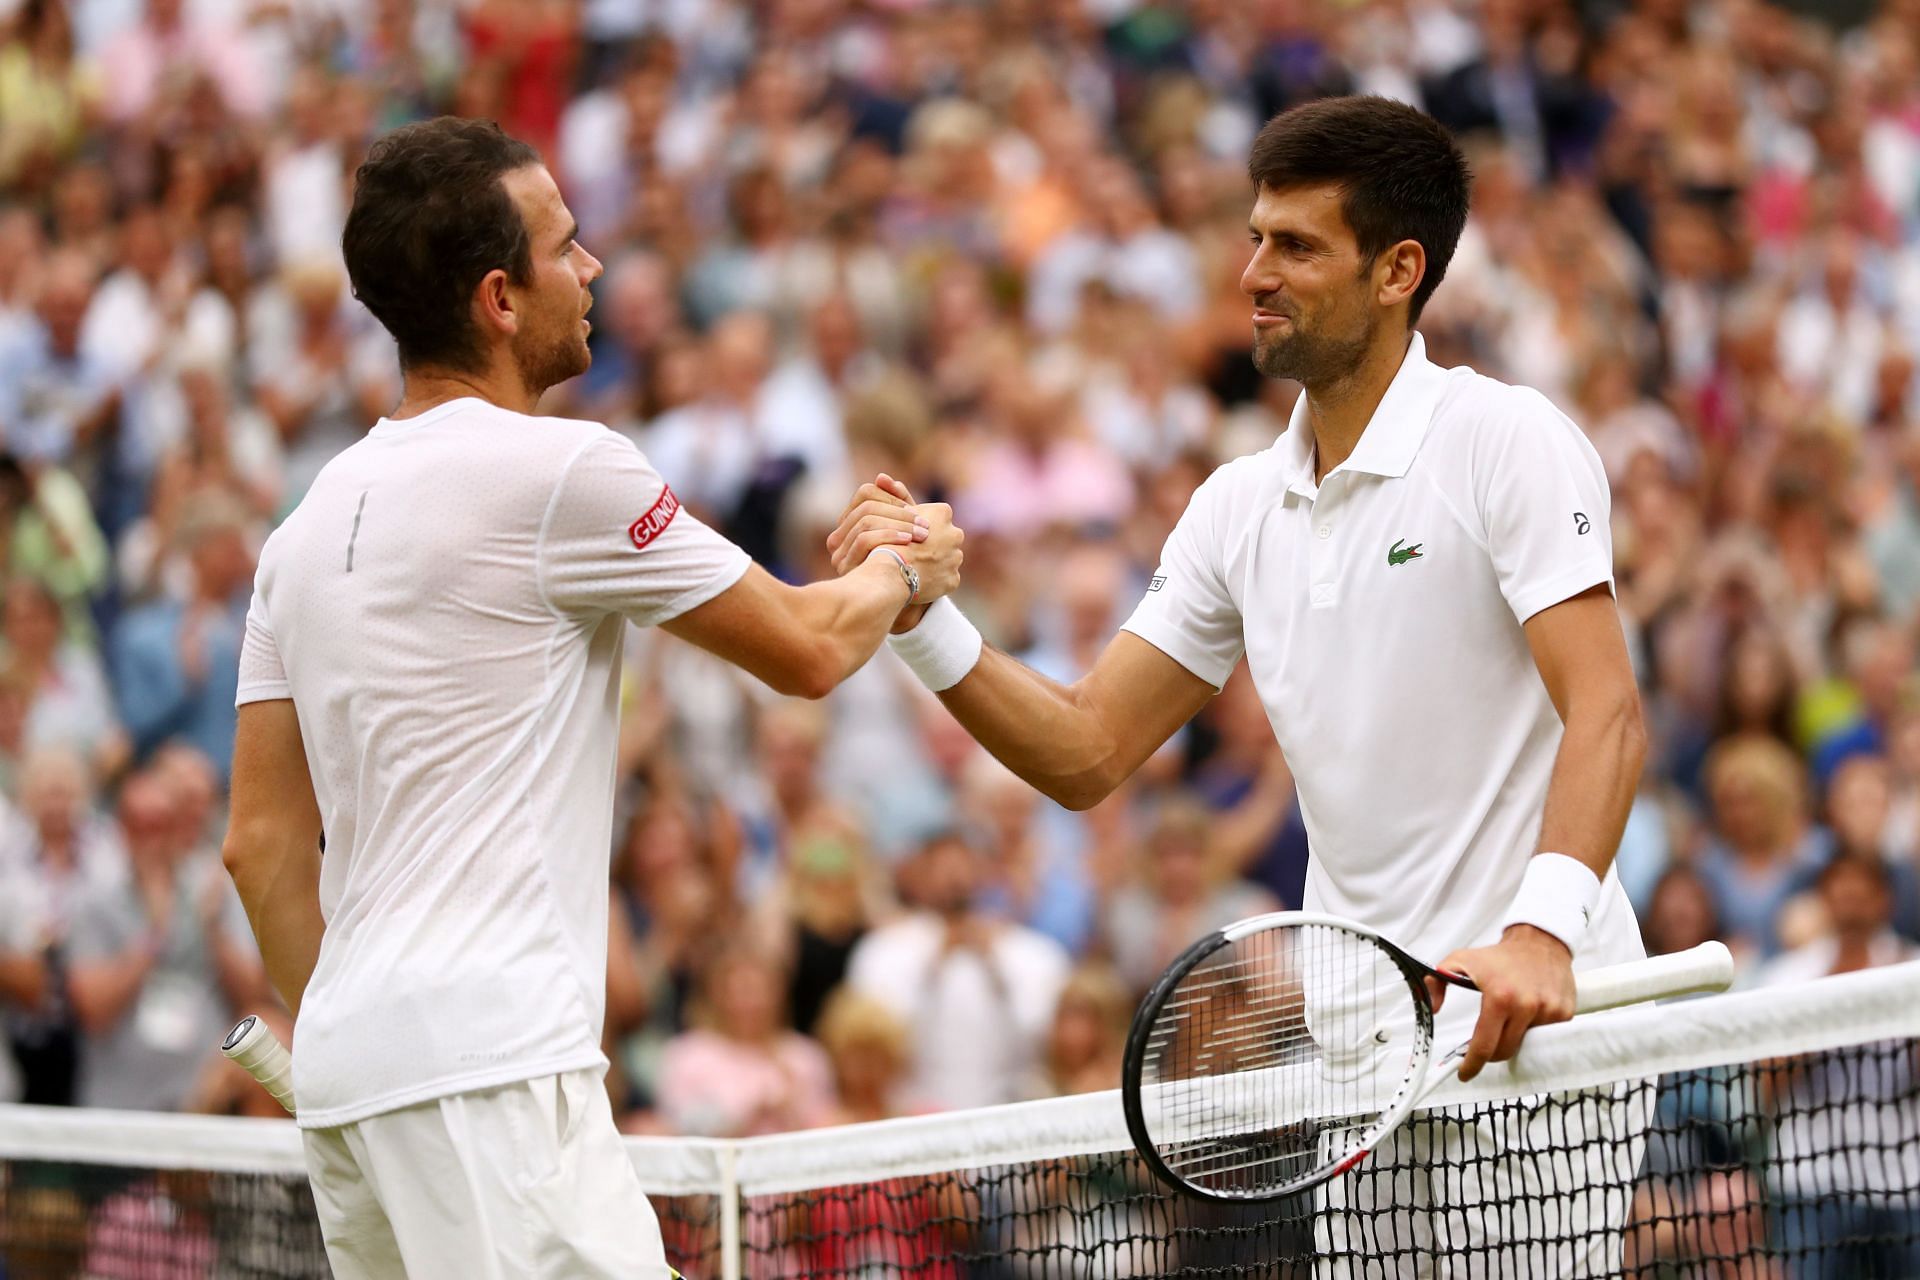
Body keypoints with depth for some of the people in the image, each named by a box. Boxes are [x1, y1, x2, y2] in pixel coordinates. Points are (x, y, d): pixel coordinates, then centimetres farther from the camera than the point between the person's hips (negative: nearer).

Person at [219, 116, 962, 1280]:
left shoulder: (312, 521, 15)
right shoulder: (560, 472, -7)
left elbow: (262, 843, 16)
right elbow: (808, 651, 3)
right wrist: (908, 572, 23)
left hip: (347, 1060, 9)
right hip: (488, 1058, -9)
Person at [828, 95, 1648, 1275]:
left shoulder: (1508, 444, -7)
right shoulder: (1242, 506, 12)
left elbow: (1606, 715, -18)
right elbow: (1086, 753, 12)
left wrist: (1542, 932, -34)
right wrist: (921, 614, -3)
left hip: (1528, 1029, -6)